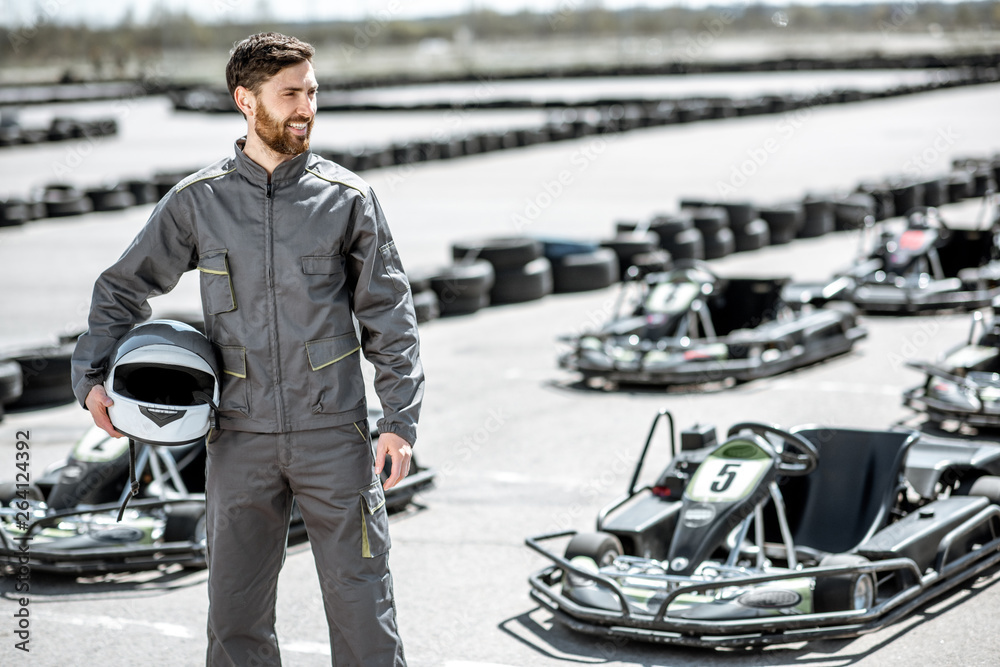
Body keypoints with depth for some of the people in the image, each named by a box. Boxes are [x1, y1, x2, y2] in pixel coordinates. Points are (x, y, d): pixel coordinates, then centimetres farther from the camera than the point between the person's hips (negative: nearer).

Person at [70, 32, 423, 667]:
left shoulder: (347, 197, 0)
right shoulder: (196, 201, 2)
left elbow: (389, 315, 1)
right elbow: (125, 287, 13)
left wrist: (401, 421, -6)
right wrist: (91, 373, -1)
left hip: (333, 430, -1)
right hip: (241, 436, 1)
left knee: (361, 601, 2)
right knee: (236, 611, 8)